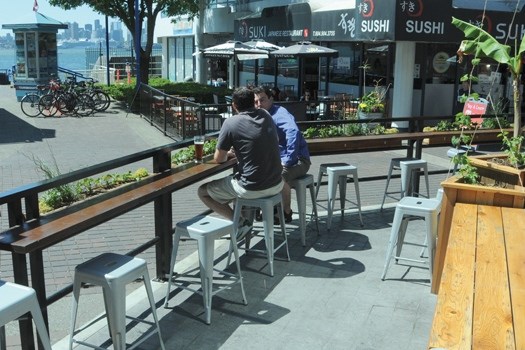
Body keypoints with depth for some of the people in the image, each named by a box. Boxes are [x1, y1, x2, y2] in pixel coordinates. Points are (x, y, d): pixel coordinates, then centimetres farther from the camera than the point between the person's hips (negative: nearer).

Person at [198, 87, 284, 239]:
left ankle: (240, 221, 3)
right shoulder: (266, 116, 6)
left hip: (252, 189, -6)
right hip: (276, 185, 7)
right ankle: (246, 216, 25)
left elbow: (218, 159, -3)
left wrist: (228, 153, 17)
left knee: (203, 191, 14)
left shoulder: (231, 123, -12)